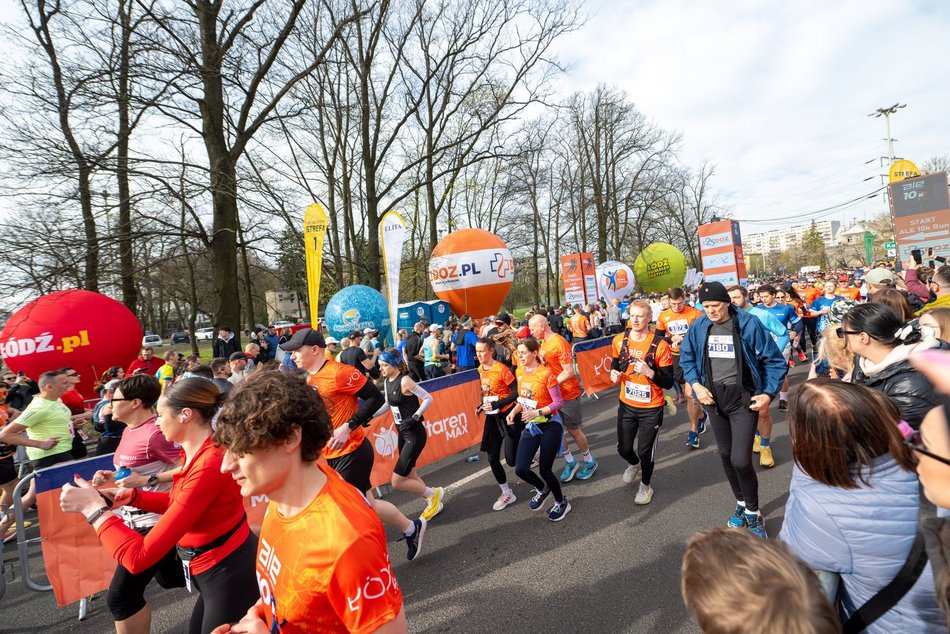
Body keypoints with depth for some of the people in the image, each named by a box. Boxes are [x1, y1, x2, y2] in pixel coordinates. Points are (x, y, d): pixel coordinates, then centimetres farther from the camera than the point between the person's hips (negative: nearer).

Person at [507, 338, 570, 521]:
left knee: (545, 470, 1)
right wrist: (514, 411, -4)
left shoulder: (546, 373, -17)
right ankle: (542, 489, 30)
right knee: (520, 469, -4)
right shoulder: (520, 372, 1)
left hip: (550, 426, -5)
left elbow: (557, 402, -15)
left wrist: (538, 412, -28)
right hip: (531, 426, 6)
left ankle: (562, 503, 31)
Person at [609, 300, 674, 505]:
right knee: (623, 448, 15)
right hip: (626, 405, 4)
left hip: (651, 409, -3)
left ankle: (646, 486, 39)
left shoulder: (660, 345, -19)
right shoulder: (619, 341, -7)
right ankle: (635, 464, 52)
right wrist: (614, 374, -9)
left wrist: (650, 373, -33)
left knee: (645, 451, 9)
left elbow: (669, 383, -16)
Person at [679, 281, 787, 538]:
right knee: (725, 456, 16)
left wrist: (769, 393, -13)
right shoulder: (698, 327, -3)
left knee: (740, 460, -11)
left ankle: (753, 512, 15)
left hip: (743, 397, -4)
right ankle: (741, 503, 38)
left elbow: (774, 360, -6)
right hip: (713, 397, 4)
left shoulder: (749, 324, -13)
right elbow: (687, 358, 10)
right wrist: (696, 385, -3)